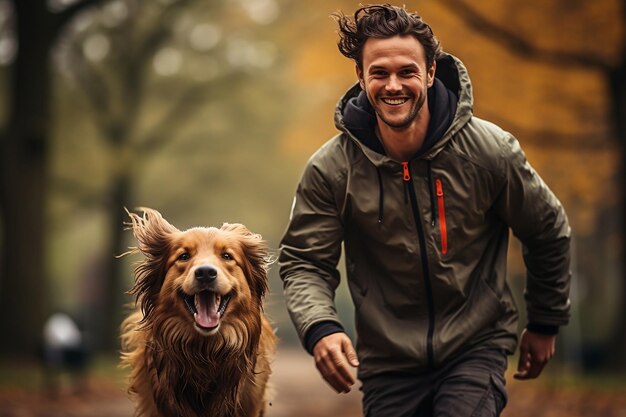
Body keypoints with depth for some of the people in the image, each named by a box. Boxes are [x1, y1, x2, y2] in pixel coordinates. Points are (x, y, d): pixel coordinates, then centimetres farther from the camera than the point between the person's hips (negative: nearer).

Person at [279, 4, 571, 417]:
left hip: (476, 350, -2)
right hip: (388, 363, 2)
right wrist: (320, 328, -25)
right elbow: (303, 263, -5)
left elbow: (548, 233, 5)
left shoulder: (490, 150, -10)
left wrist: (546, 324, 13)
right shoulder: (331, 169, -9)